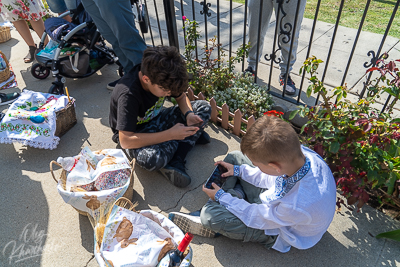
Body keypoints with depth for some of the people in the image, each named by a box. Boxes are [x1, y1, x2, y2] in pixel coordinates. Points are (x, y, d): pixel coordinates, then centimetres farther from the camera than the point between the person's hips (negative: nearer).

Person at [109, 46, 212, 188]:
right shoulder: (128, 95, -33)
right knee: (152, 159, -42)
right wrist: (170, 134, -36)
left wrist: (189, 114, -19)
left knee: (204, 107, -7)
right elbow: (125, 141, -34)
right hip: (134, 133, -7)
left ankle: (176, 161, -17)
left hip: (156, 119, 7)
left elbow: (181, 96, 4)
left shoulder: (163, 78, -16)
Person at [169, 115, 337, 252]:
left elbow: (258, 218, -25)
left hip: (280, 232, -6)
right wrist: (239, 170, -1)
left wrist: (220, 196, -14)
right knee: (234, 157, 3)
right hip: (274, 196, 7)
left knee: (210, 216, -25)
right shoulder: (300, 152, -27)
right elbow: (274, 177, -3)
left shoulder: (299, 205, -44)